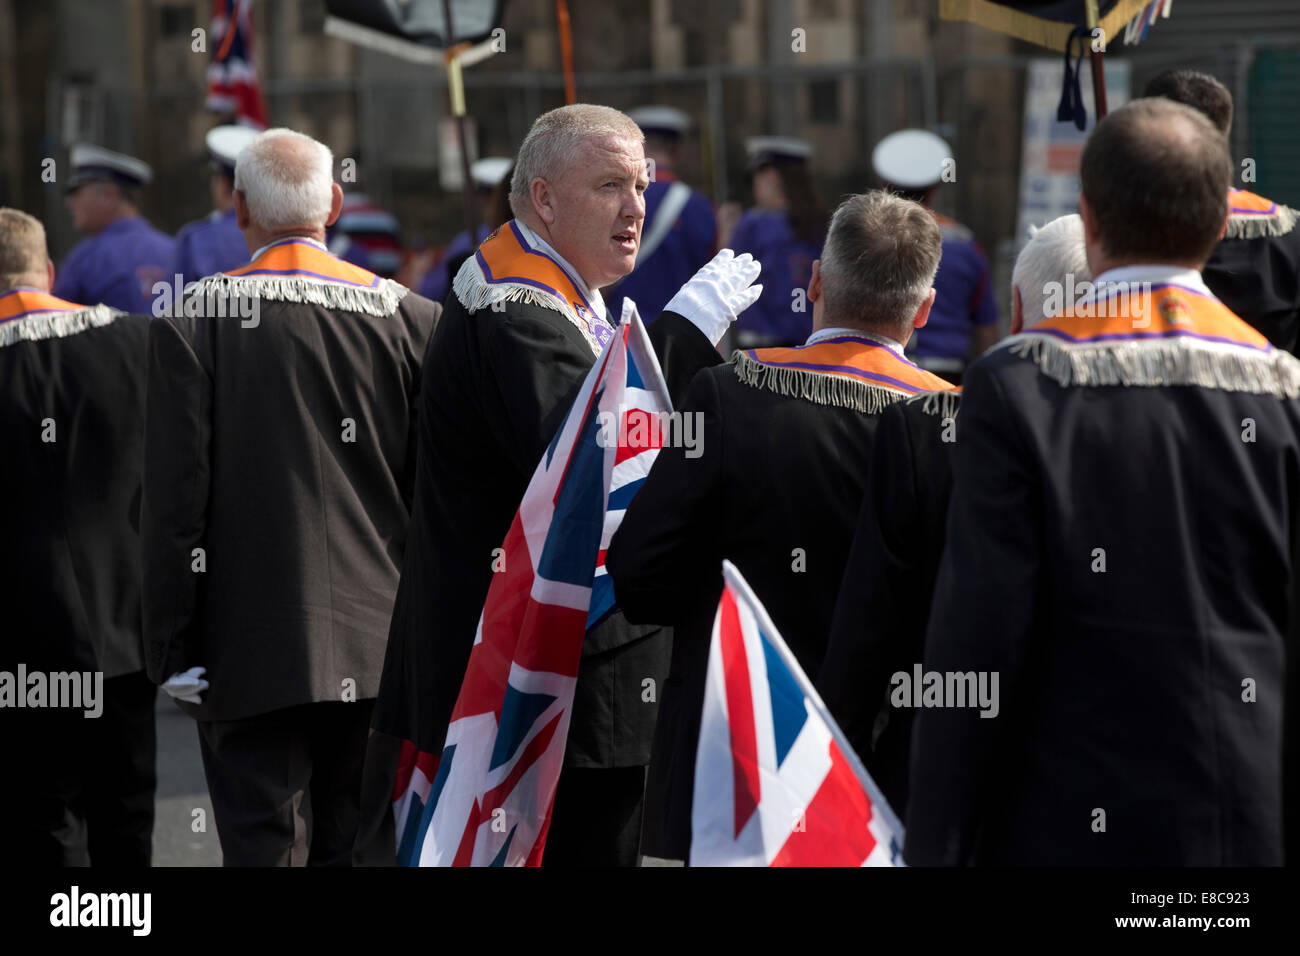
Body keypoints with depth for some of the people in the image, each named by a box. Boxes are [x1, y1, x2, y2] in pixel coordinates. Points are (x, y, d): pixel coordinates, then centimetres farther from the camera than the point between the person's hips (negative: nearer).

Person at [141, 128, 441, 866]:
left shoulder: (196, 320, -6)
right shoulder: (409, 317, 2)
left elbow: (175, 499, -7)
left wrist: (175, 647, -1)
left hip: (253, 649, -3)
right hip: (380, 646, 3)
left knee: (264, 841, -2)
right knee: (356, 845, 9)